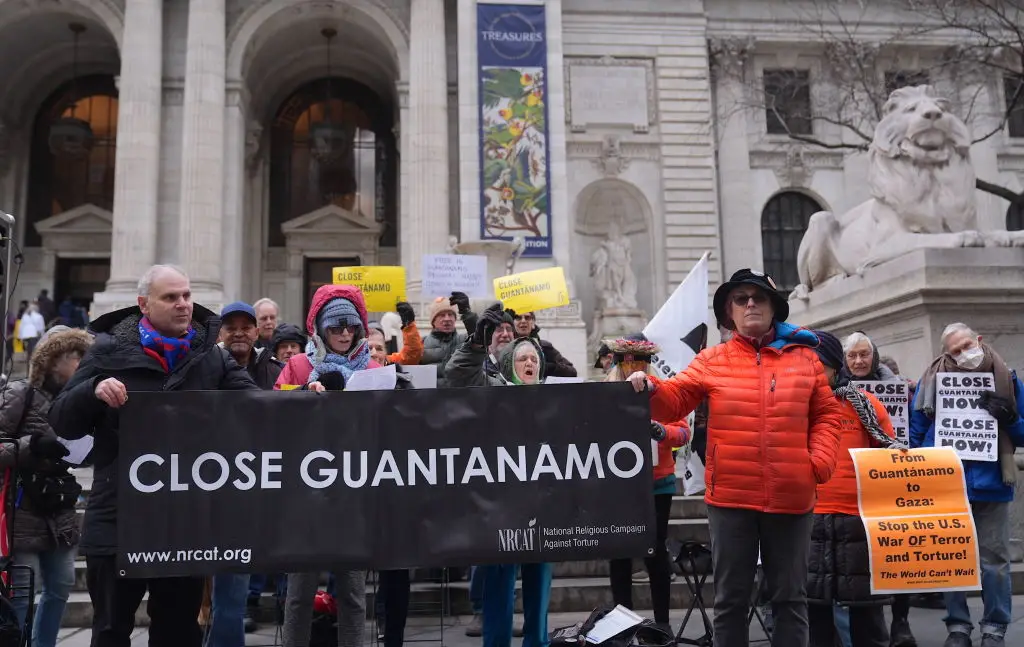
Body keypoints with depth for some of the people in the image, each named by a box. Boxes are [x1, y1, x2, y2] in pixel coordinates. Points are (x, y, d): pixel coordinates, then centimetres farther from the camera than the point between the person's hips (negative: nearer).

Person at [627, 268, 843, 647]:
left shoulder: (805, 358, 7)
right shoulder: (711, 362, 4)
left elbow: (826, 415, 11)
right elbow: (674, 401, -4)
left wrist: (820, 461, -3)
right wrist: (649, 388, -24)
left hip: (791, 497, 1)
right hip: (730, 498, -1)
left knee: (790, 597, 13)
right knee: (731, 598, 10)